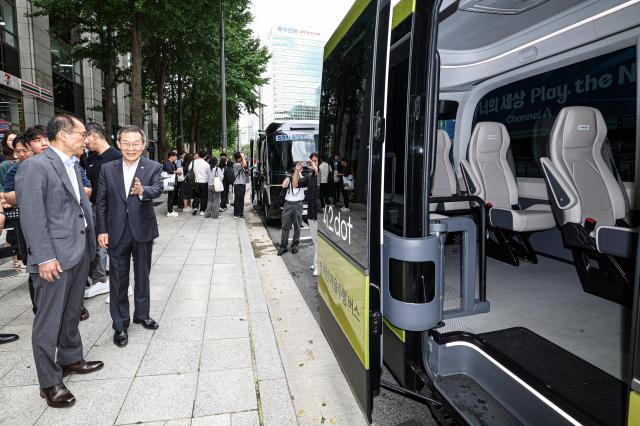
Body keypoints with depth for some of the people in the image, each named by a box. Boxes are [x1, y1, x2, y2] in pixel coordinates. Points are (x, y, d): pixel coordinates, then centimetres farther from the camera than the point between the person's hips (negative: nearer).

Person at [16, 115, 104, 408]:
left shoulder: (73, 165, 12)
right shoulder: (34, 166, -13)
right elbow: (31, 216, -17)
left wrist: (91, 239, 12)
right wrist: (44, 257, -19)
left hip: (80, 252, 8)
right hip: (55, 257, -8)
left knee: (72, 314, 21)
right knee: (49, 321, 4)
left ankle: (71, 359, 37)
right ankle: (49, 382, 17)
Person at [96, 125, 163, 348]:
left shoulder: (153, 167, -4)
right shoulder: (108, 169, 2)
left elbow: (158, 188, -23)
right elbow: (101, 203, 4)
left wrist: (142, 190, -44)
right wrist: (102, 230, -1)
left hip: (143, 230, -1)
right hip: (116, 233, 1)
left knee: (142, 275, 15)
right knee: (118, 279, 7)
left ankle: (142, 314, 33)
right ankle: (120, 325, 19)